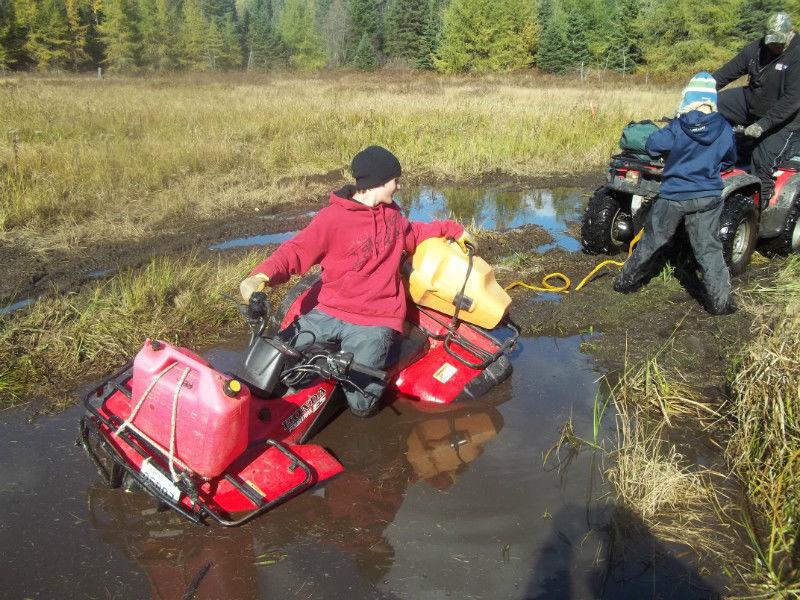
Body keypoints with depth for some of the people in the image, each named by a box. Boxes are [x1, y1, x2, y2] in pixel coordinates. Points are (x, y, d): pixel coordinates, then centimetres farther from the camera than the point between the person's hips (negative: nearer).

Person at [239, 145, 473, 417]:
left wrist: (451, 229, 30)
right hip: (330, 313, -1)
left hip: (375, 321, 2)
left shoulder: (391, 213, 12)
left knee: (362, 404, -16)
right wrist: (262, 275, -30)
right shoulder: (332, 218, -8)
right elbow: (295, 251, -13)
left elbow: (412, 234, 33)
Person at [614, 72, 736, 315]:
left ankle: (627, 282, 28)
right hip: (707, 199, 1)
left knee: (651, 241, 14)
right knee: (709, 250, 4)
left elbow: (652, 145, -9)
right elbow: (731, 158, 12)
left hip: (672, 197, -1)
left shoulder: (678, 127, -9)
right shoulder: (724, 129, -2)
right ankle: (720, 302, 4)